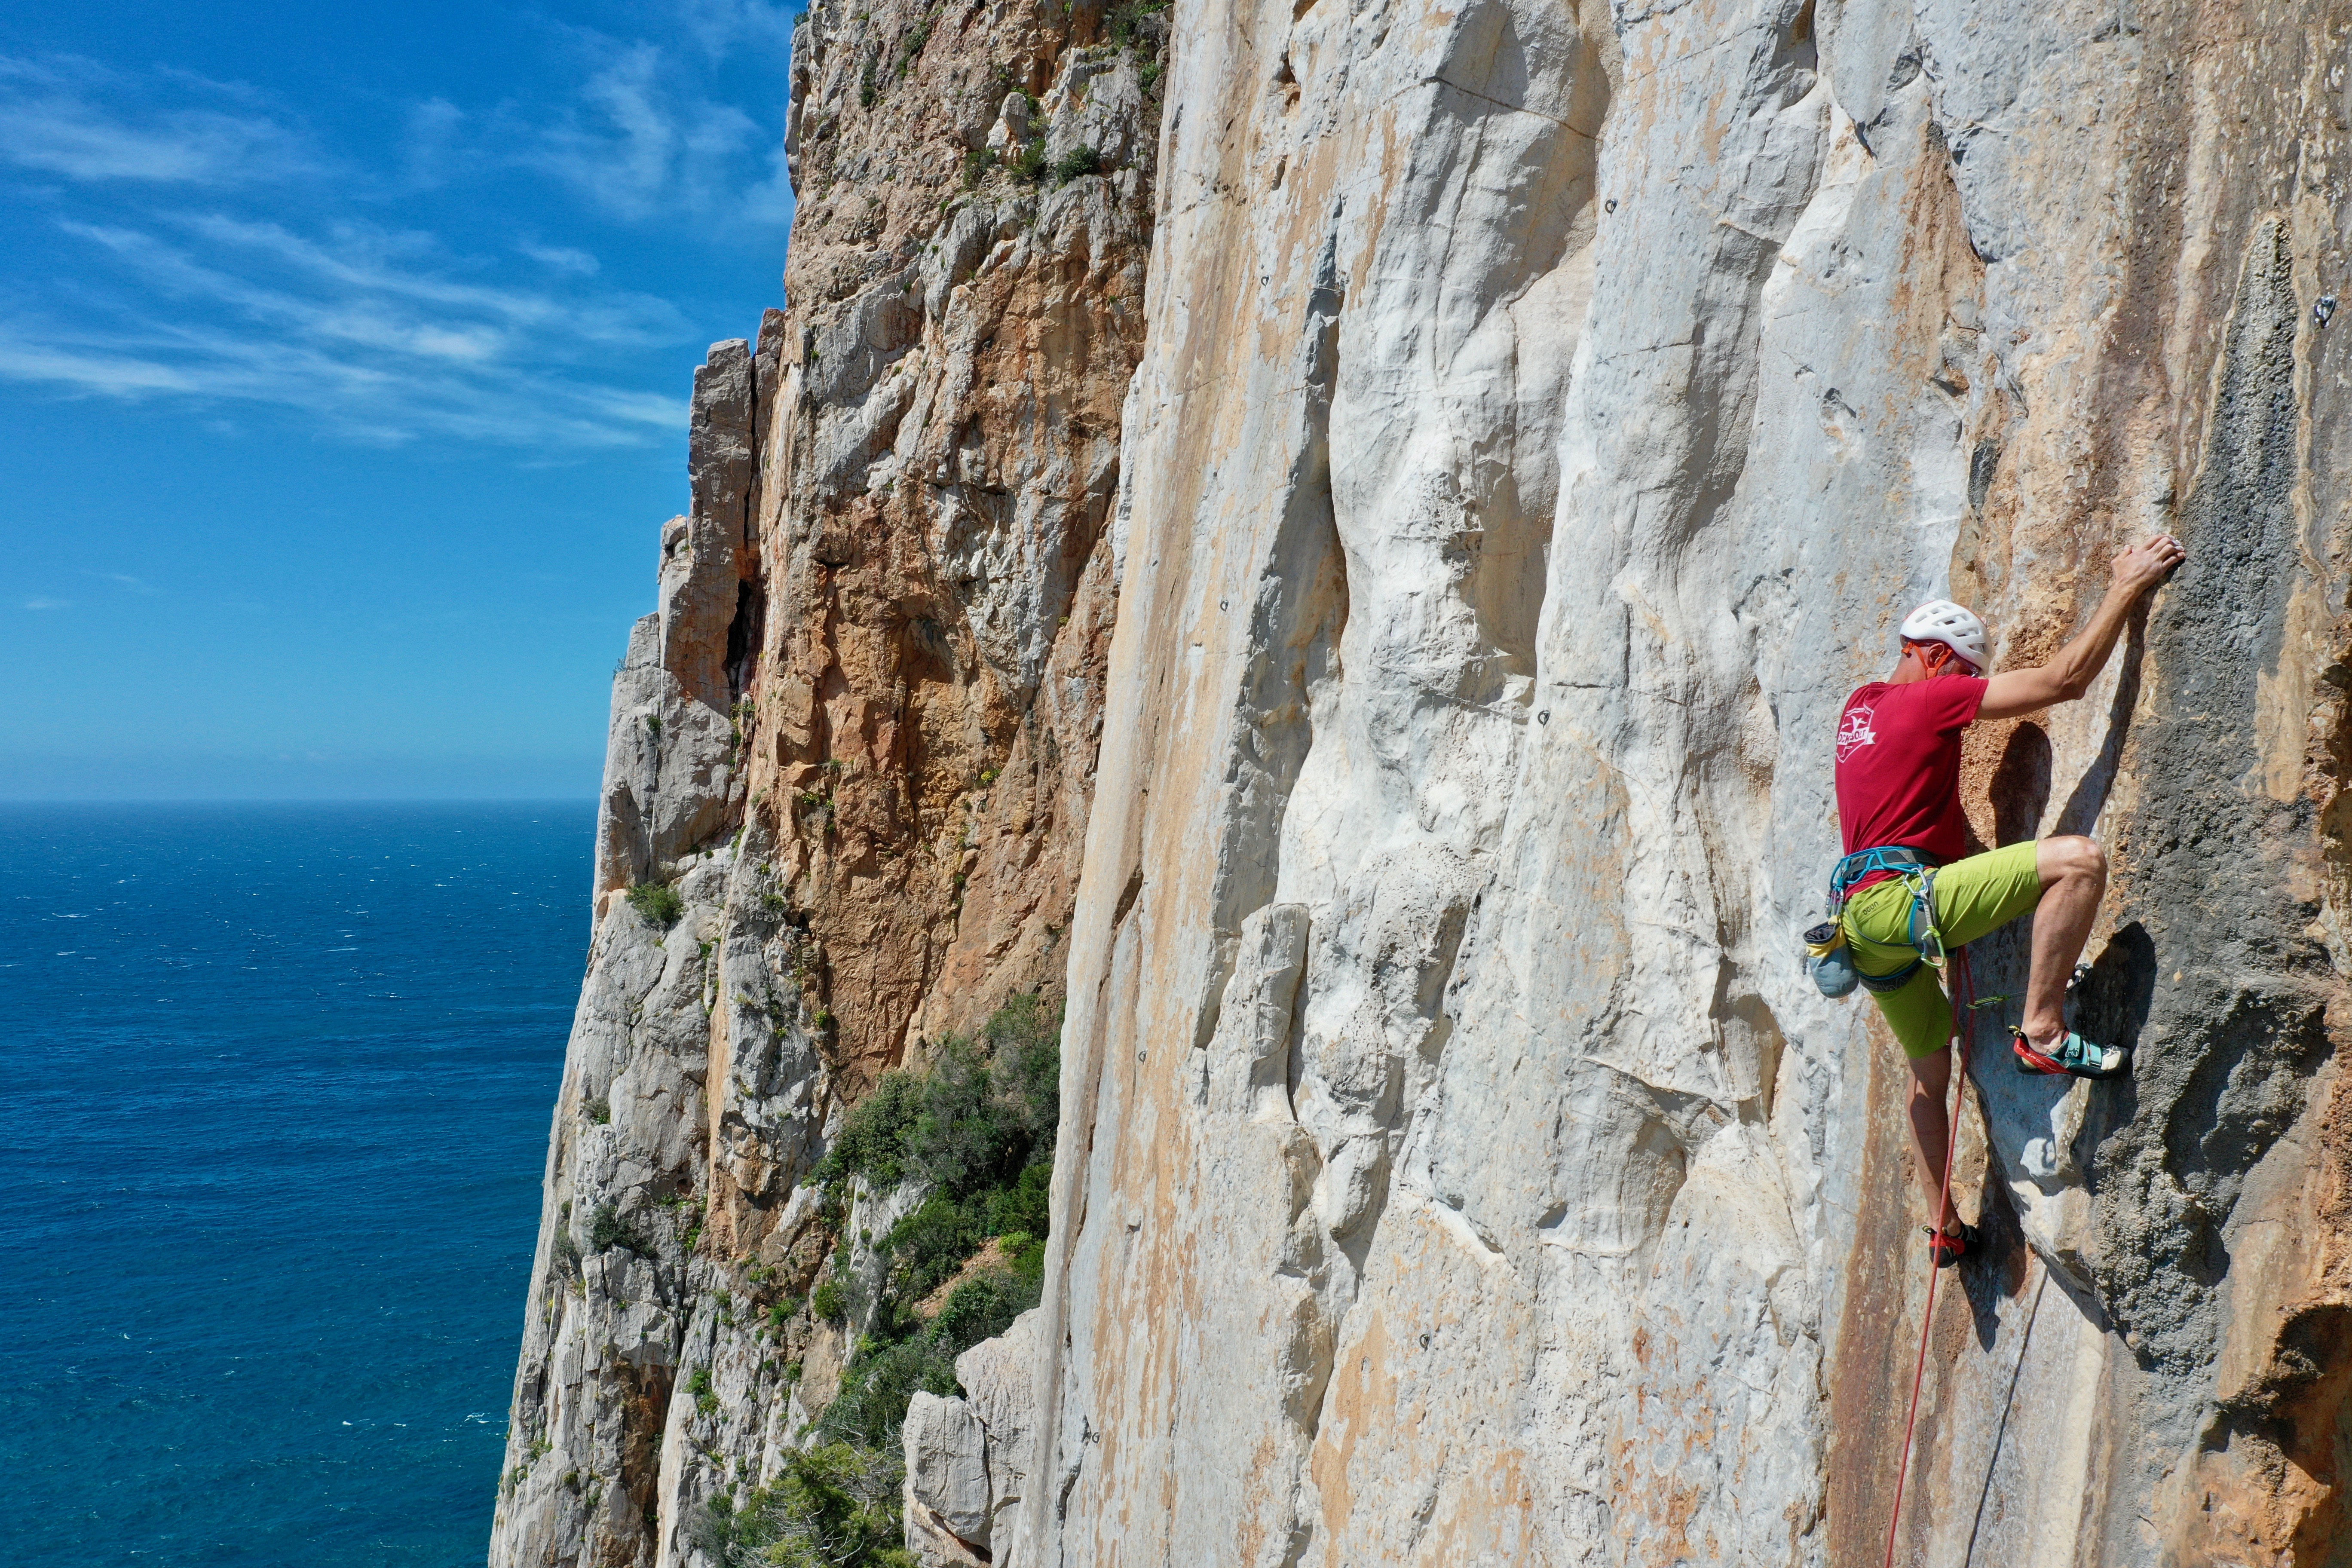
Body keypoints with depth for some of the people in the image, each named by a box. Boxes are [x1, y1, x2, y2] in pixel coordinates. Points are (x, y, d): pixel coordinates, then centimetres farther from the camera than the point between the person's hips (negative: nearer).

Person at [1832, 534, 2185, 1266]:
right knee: (2079, 858, -18)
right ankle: (2042, 1032, -16)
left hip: (1863, 921, 9)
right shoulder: (1932, 700, -5)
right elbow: (2065, 678, -7)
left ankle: (1945, 1228, 31)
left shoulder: (1861, 705, 19)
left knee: (1930, 1070, 23)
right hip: (1900, 898, -9)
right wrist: (2128, 585, 1)